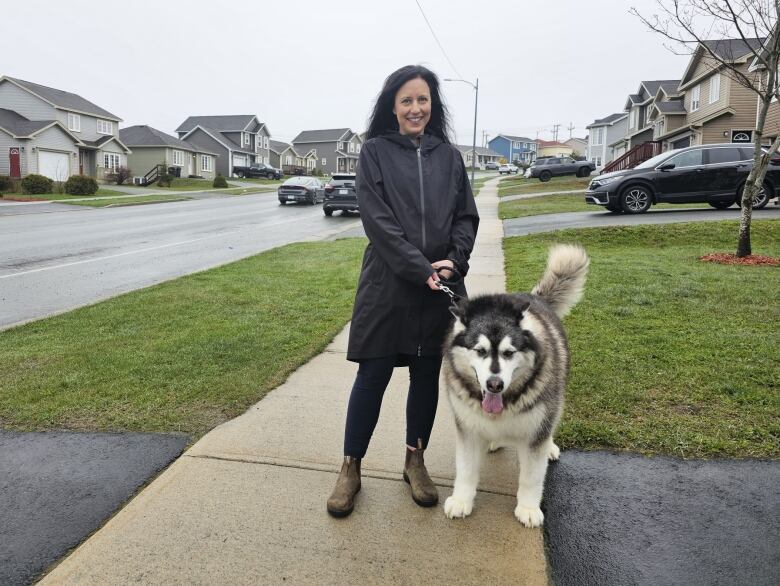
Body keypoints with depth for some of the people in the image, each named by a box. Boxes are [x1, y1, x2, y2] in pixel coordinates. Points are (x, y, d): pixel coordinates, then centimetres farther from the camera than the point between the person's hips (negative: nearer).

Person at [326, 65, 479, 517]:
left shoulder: (450, 156, 10)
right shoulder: (375, 152, 1)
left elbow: (467, 216, 7)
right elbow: (378, 220, -10)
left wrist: (453, 261, -11)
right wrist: (420, 270, -17)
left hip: (441, 286, 3)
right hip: (388, 285, -3)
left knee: (427, 376, 12)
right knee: (372, 377, 3)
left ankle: (416, 461, 30)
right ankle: (351, 468, 18)